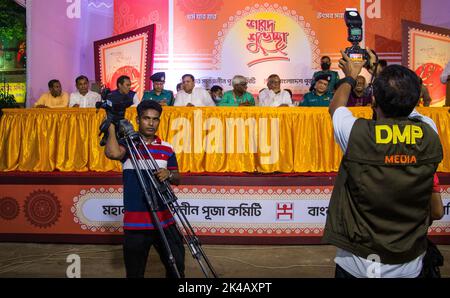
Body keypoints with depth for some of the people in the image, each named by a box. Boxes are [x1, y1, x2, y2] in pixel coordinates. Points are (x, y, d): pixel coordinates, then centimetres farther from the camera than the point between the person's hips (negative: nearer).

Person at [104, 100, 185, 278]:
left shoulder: (167, 148, 9)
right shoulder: (128, 144, 1)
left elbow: (176, 179, 10)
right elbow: (112, 153, -22)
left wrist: (168, 174, -12)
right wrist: (112, 126, -14)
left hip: (164, 218, 2)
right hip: (135, 220, -2)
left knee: (177, 266, 7)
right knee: (135, 271, 10)